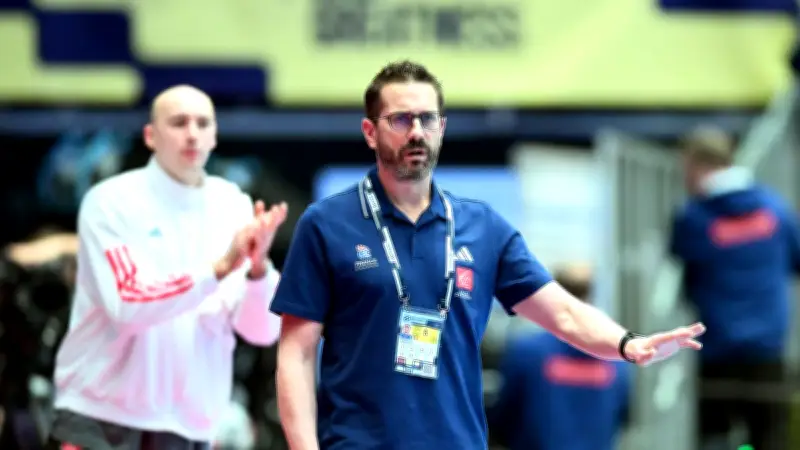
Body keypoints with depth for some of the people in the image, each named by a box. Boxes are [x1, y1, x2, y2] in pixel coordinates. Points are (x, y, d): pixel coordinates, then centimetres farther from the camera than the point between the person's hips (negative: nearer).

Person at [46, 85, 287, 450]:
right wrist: (219, 268, -26)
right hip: (99, 420, -4)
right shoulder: (111, 201, -5)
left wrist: (258, 268, -20)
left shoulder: (235, 207, 5)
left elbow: (262, 331, -1)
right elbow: (127, 305, -19)